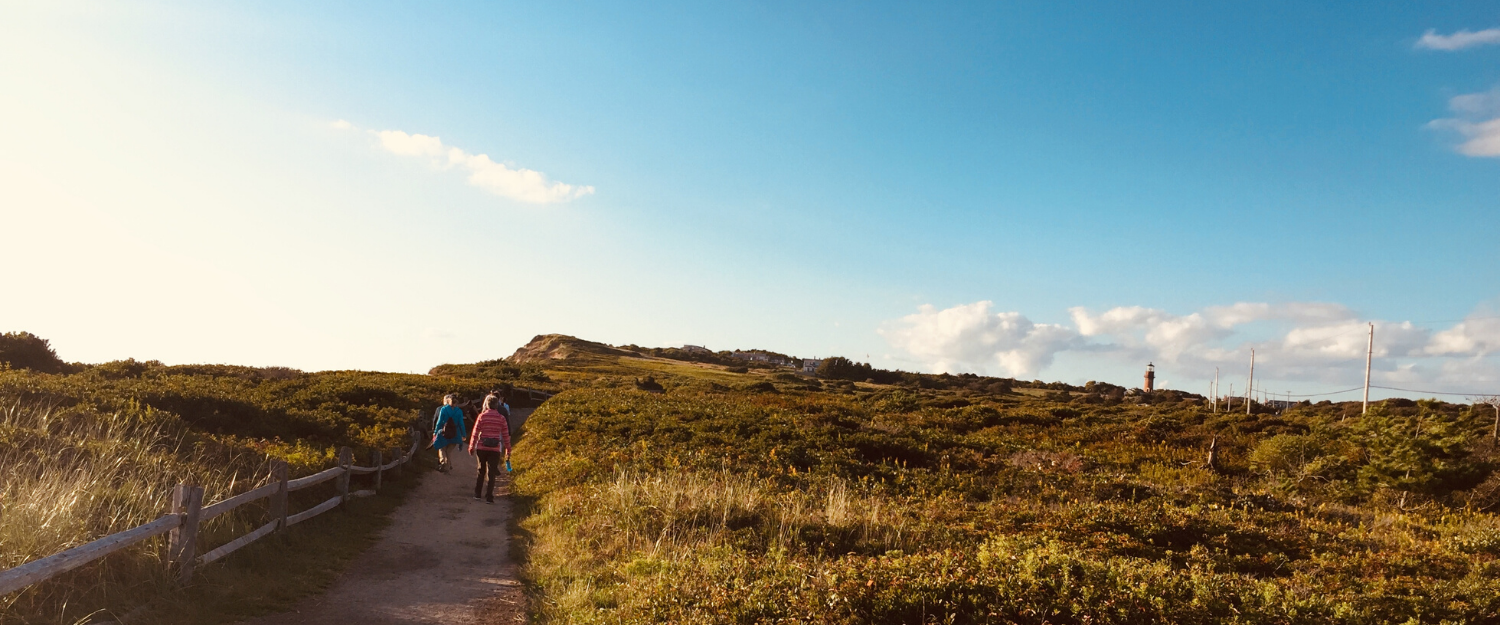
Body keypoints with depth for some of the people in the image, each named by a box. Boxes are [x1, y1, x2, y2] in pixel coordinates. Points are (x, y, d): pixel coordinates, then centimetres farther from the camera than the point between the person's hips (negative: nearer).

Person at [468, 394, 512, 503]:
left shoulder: (482, 416, -3)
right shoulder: (501, 418, -2)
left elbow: (475, 433, -2)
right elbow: (506, 435, 0)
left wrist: (471, 447, 8)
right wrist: (508, 450, 7)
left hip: (481, 448, 1)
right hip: (495, 449, -1)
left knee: (481, 471, 17)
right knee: (491, 473, 3)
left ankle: (477, 494, 24)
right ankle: (489, 497, -1)